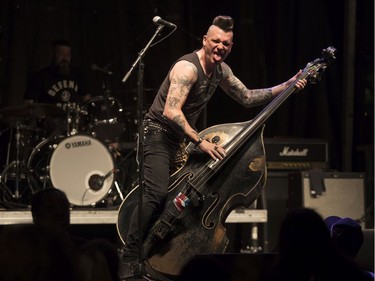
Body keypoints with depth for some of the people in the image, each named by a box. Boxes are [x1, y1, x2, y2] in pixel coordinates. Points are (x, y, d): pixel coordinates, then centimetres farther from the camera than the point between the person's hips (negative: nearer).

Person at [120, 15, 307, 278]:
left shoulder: (221, 70, 7)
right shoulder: (188, 67, -21)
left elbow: (247, 97, 17)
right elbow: (171, 111, -30)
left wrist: (287, 86, 8)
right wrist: (200, 142, -30)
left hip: (179, 139, 10)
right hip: (158, 134, -10)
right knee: (156, 193, -25)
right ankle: (129, 262, -25)